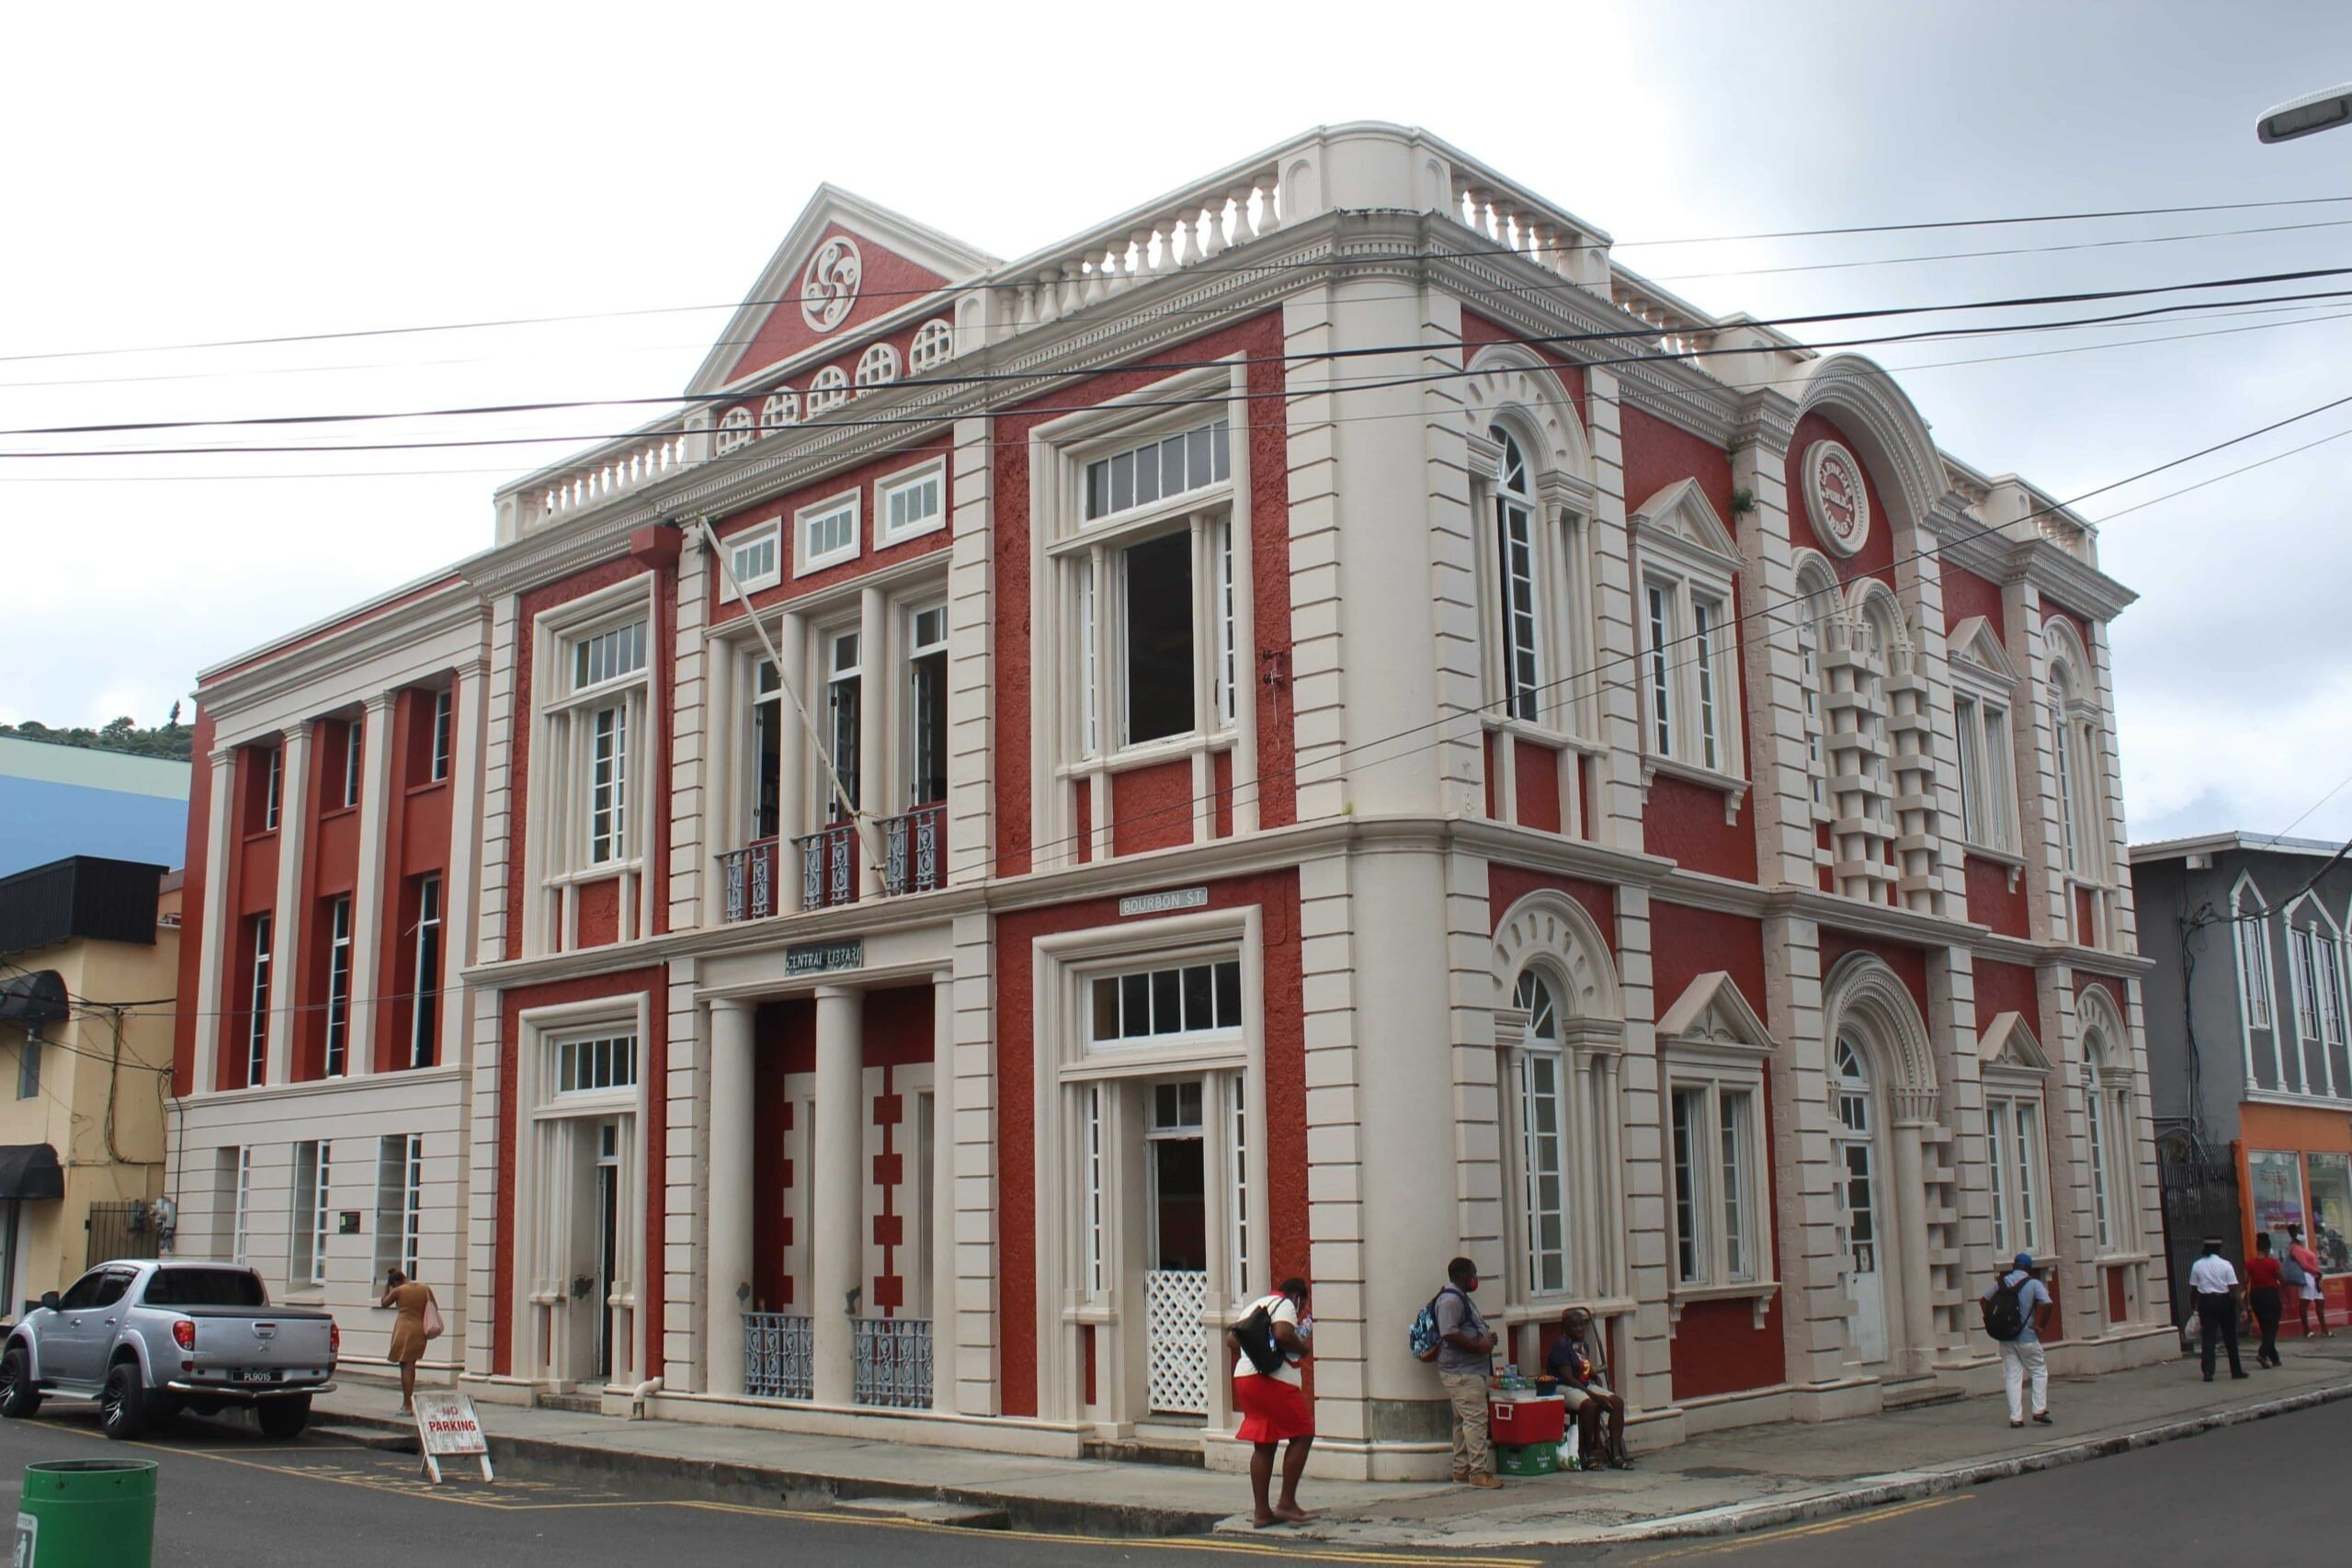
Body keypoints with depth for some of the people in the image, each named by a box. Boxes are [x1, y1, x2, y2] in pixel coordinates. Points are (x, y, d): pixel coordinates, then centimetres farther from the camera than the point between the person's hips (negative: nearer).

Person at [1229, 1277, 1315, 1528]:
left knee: (1263, 1445, 11)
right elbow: (1282, 1334, -21)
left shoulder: (1255, 1305, 24)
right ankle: (1287, 1503, -3)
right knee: (1302, 1434, 0)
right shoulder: (1285, 1305, -2)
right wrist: (1302, 1348, -5)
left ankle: (1261, 1512, 11)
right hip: (1272, 1379, -9)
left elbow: (1232, 1339, 23)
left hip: (1244, 1376, 9)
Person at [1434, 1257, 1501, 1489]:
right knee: (1475, 1418, -12)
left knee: (1464, 1420, 13)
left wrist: (1486, 1337, 15)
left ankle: (1461, 1469, 17)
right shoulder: (1450, 1300, -15)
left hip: (1470, 1371, 11)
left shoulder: (1460, 1298, 20)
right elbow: (1449, 1334, -25)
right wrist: (1479, 1346, -19)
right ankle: (1478, 1472, -12)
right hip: (1462, 1372, -11)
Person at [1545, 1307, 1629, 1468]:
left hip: (1586, 1386, 9)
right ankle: (1588, 1454, -22)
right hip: (1564, 1388, -9)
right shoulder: (1561, 1345, -13)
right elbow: (1567, 1377, -19)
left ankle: (1616, 1453, -11)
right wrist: (1592, 1394, -23)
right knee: (1590, 1405, -36)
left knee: (1617, 1401, -11)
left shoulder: (1584, 1344, 15)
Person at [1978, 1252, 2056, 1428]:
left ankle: (2016, 1417, 1)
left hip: (2004, 1338, 3)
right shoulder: (2034, 1284, -5)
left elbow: (1983, 1301, 11)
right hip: (2027, 1338, -3)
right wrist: (2039, 1326, -8)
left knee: (2012, 1376, 5)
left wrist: (1992, 1324, 12)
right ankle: (2039, 1410, 3)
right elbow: (2048, 1305, -19)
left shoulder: (2001, 1282, 6)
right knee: (2039, 1371, 12)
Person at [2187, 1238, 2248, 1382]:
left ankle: (2208, 1372, -9)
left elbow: (2192, 1289, 3)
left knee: (2208, 1337, 0)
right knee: (2230, 1337, 11)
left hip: (2205, 1301, 1)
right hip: (2224, 1301, -1)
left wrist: (2194, 1306, 14)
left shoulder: (2197, 1265, 2)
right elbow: (2233, 1288, -11)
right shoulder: (2225, 1264, -6)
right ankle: (2236, 1370, 21)